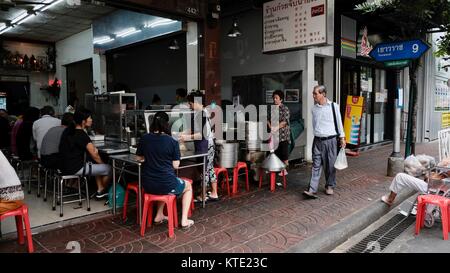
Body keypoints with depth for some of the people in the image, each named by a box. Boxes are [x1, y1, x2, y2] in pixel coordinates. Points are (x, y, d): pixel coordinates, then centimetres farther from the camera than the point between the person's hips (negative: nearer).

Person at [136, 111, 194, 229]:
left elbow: (139, 158, 12)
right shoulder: (173, 142, -11)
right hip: (166, 185, -4)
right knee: (188, 187, 26)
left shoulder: (144, 139, -1)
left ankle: (159, 216, 37)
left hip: (148, 186, 5)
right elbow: (175, 165, -8)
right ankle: (184, 220, 21)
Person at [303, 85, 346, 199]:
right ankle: (312, 190, -6)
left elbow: (339, 122, 3)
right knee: (316, 165, -3)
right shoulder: (314, 108, 6)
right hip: (318, 140, 2)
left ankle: (330, 186, 26)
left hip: (330, 140, -2)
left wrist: (342, 137, 4)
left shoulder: (333, 106, -3)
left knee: (330, 165, 8)